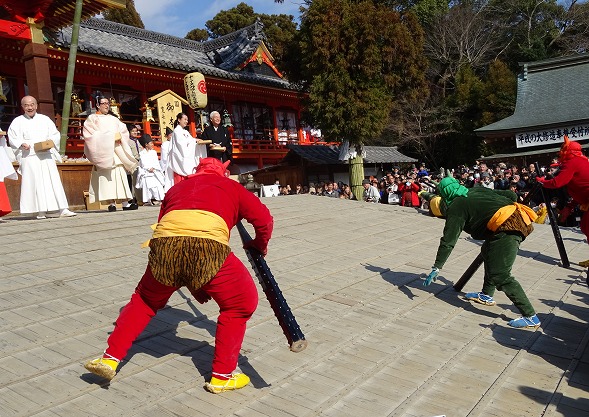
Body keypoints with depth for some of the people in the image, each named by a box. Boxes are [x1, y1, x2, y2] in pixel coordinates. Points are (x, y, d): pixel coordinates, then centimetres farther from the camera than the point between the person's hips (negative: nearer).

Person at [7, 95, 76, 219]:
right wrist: (22, 144, -14)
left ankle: (63, 209, -7)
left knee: (54, 181, -4)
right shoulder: (18, 122, 11)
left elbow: (56, 135, 12)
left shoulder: (45, 119, 15)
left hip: (46, 155, 2)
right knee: (36, 183, -6)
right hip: (29, 157, -1)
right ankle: (41, 211, -5)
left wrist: (51, 142, -8)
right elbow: (12, 139, 6)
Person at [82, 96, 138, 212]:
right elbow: (91, 134, -4)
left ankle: (125, 202, -9)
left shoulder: (113, 119, 24)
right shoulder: (92, 118, 9)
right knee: (107, 176, -14)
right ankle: (111, 203, -17)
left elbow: (124, 131, 15)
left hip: (117, 151, 5)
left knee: (121, 175, -5)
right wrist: (109, 137, -10)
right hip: (103, 151, -4)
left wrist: (119, 136, -7)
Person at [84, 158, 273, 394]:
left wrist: (193, 284, 41)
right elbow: (264, 219, 22)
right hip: (209, 245, -3)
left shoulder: (176, 188, 37)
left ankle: (110, 358, 31)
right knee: (240, 304, 19)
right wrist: (260, 245, 44)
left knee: (145, 300, 31)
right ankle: (222, 376, 21)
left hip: (164, 241, 4)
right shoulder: (230, 186, 30)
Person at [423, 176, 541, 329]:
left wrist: (437, 267, -2)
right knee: (488, 251, 28)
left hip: (506, 229, -10)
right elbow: (511, 195, 23)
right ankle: (487, 295, 36)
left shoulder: (456, 207, 2)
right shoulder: (478, 190, 22)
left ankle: (531, 317, -8)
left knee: (500, 275, -8)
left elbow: (448, 240, -4)